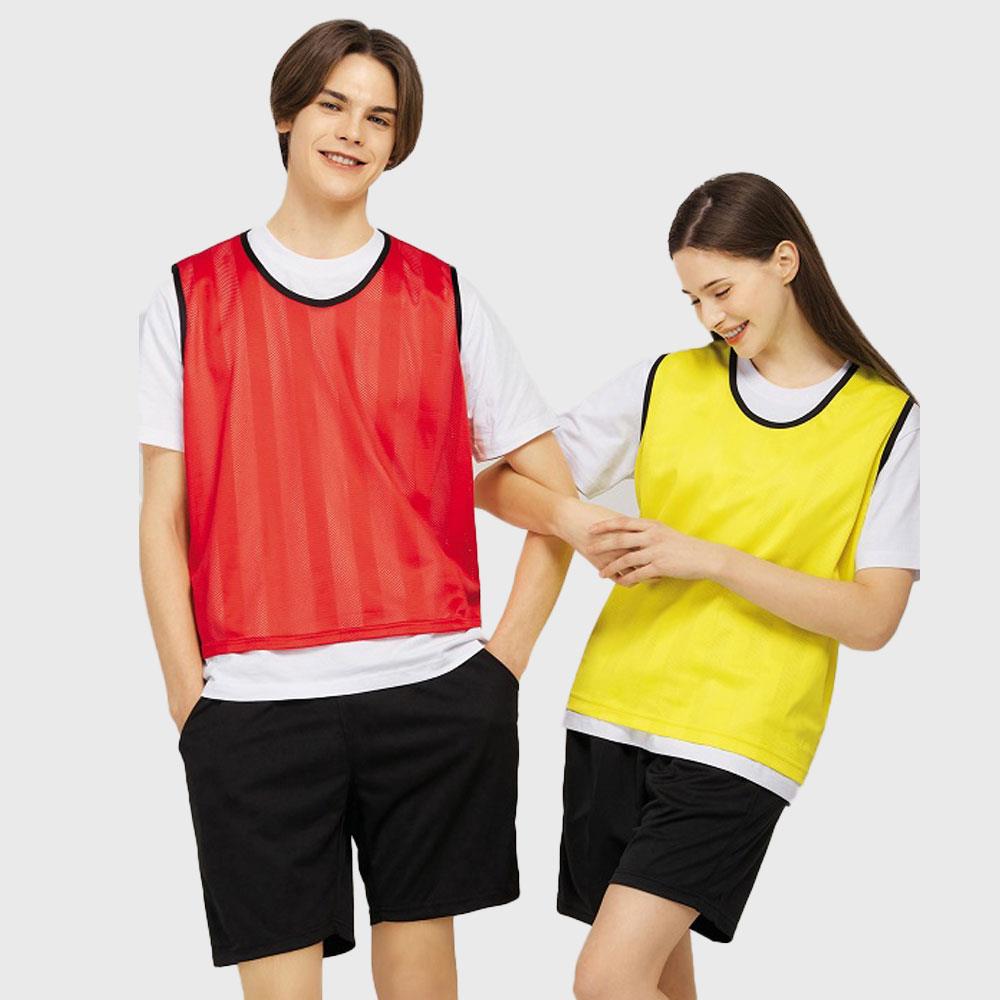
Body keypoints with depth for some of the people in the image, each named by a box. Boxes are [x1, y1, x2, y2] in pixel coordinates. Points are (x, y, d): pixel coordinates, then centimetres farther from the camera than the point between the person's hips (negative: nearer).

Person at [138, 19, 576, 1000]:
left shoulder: (443, 299, 8)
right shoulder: (191, 298, 7)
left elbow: (554, 489, 11)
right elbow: (162, 515, 5)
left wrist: (508, 653, 2)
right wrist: (186, 692, -1)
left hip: (433, 695, 1)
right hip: (254, 705, -1)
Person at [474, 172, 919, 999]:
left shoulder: (885, 418, -1)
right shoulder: (665, 384, 7)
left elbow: (873, 617, -7)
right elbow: (498, 484, 8)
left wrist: (708, 559, -15)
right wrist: (571, 519, -14)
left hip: (738, 740, -4)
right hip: (615, 713, 4)